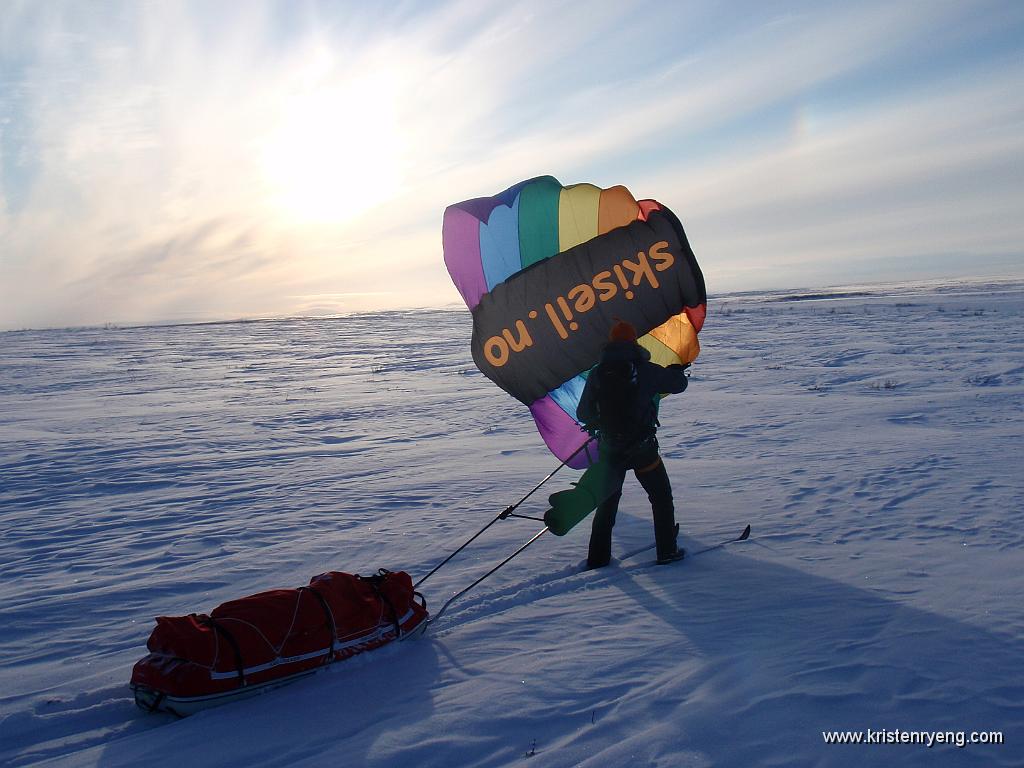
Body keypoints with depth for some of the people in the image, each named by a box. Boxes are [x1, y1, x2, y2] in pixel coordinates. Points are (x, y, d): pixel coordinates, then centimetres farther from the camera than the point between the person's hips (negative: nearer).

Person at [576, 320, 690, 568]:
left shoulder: (596, 374, -3)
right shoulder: (646, 370, -10)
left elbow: (583, 414, 2)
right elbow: (678, 384, 5)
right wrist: (678, 370, 29)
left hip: (609, 449, 3)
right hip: (642, 448, -3)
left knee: (607, 500, 18)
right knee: (661, 497, 17)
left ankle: (597, 556, 19)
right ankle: (667, 551, 19)